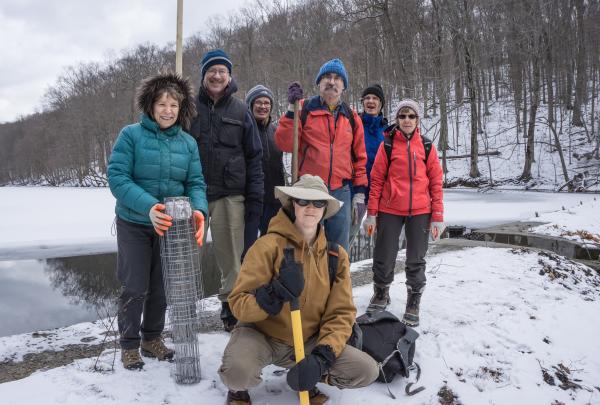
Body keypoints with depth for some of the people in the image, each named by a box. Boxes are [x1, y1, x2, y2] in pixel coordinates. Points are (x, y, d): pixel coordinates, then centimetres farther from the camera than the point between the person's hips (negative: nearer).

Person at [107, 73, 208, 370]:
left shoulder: (188, 143, -1)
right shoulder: (131, 135, -11)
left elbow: (195, 183, -4)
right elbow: (117, 177, -18)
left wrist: (199, 210, -26)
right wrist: (148, 206, -32)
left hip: (170, 226, 4)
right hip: (134, 225, -3)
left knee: (161, 286, 14)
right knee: (135, 287, 1)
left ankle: (152, 338, 33)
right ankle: (129, 345, 22)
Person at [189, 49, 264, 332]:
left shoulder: (240, 111, 7)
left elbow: (254, 157, 7)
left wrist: (255, 199, 1)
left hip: (230, 195, 0)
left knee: (231, 256, 4)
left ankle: (231, 306, 20)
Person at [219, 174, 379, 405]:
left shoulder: (336, 256, -3)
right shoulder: (269, 246, -16)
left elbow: (341, 314, -3)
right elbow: (238, 304, -16)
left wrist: (321, 357, -19)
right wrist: (274, 294, -36)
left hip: (308, 341, 4)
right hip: (261, 334, -3)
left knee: (367, 371, -13)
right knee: (238, 373, -35)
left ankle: (306, 378, 15)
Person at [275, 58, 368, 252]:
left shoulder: (351, 117, 12)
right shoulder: (304, 109, 2)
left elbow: (359, 156, 16)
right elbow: (284, 144, -9)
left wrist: (360, 190, 10)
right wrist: (292, 109, -15)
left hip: (341, 192, 3)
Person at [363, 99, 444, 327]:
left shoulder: (427, 147, 6)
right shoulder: (387, 145, 2)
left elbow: (436, 182, 5)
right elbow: (376, 180, 1)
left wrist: (437, 217, 0)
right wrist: (371, 213, -3)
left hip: (420, 212, 1)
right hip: (389, 211, -1)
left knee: (416, 261, 8)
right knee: (384, 257, 8)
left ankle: (413, 303, 23)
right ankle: (381, 293, 32)